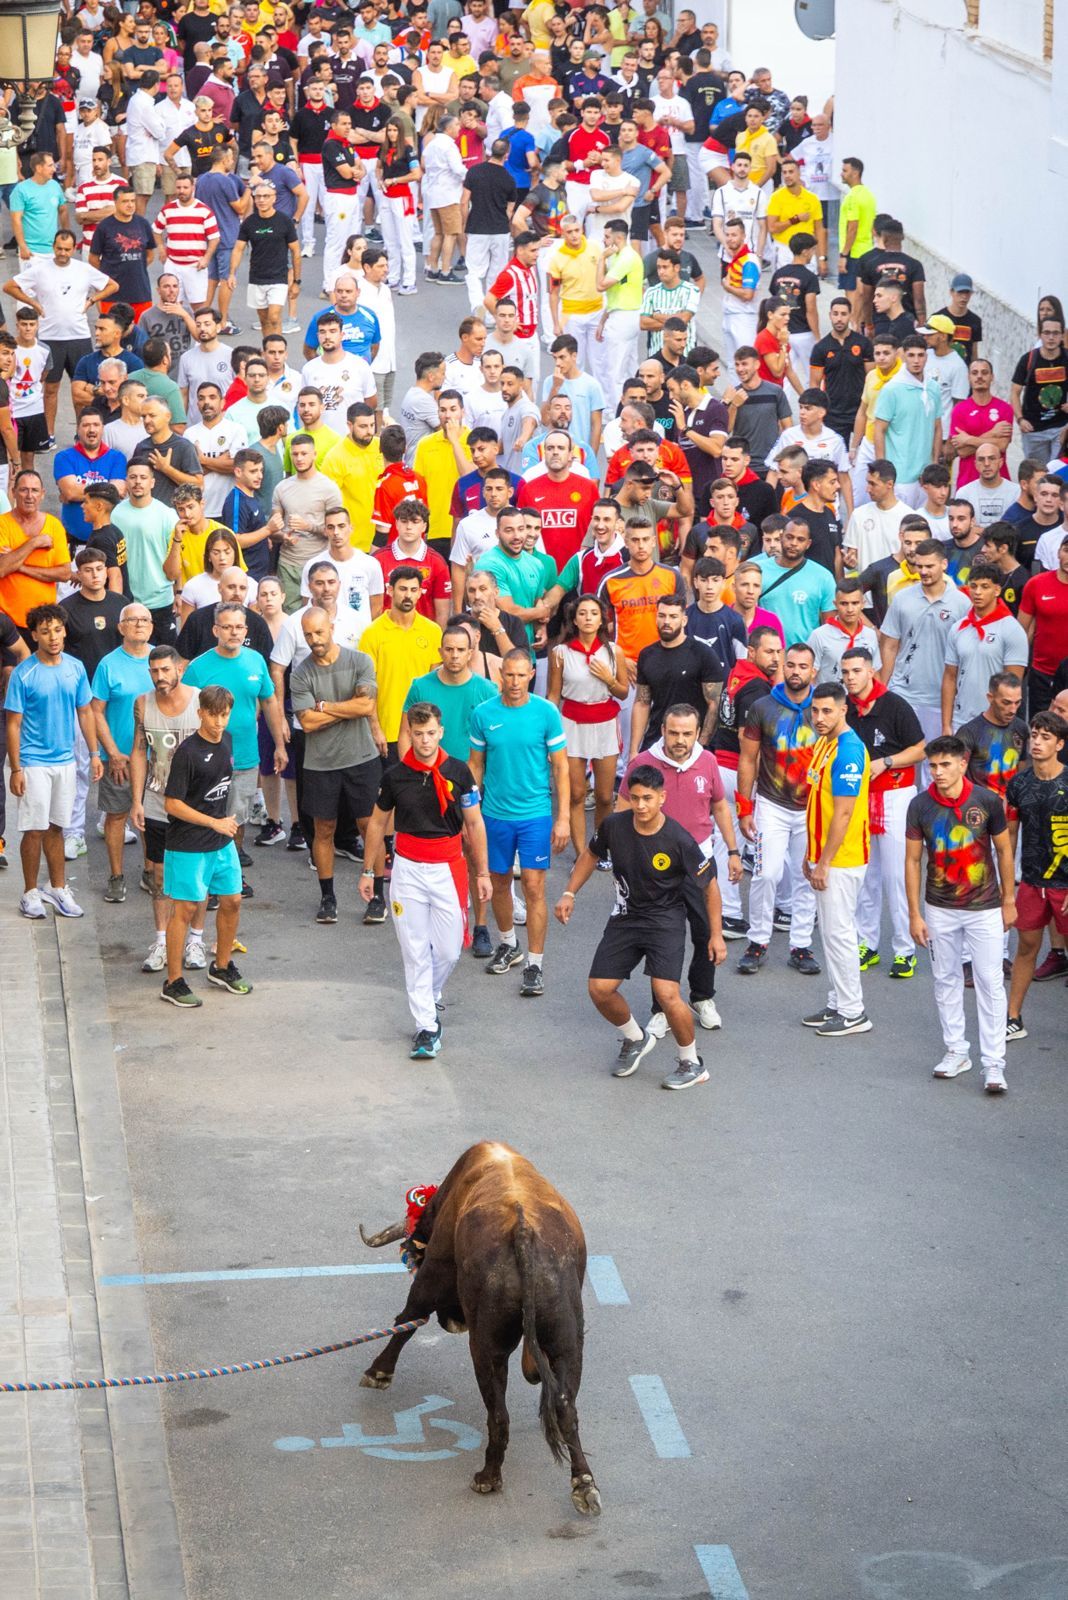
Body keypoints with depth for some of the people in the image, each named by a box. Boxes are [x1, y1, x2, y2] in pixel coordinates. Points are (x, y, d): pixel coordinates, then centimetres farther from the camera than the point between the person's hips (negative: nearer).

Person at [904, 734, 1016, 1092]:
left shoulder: (987, 801, -11)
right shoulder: (921, 806, -8)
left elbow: (1004, 850, 1)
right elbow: (912, 861, -2)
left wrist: (1009, 901, 3)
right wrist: (914, 914, -2)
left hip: (984, 909, -2)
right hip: (940, 910, 2)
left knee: (990, 983, -3)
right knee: (946, 980, 12)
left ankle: (994, 1063, 0)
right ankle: (956, 1051, 26)